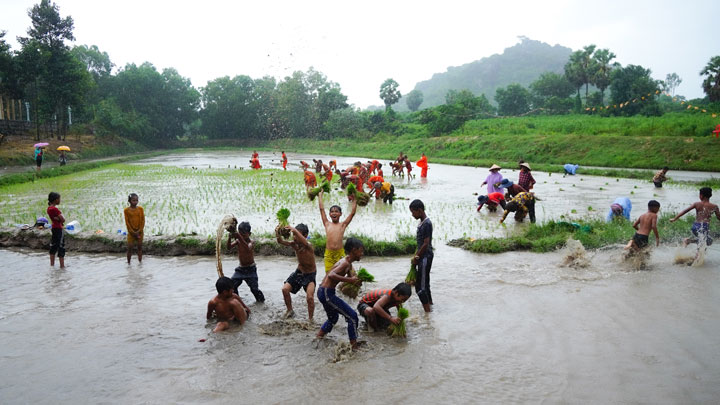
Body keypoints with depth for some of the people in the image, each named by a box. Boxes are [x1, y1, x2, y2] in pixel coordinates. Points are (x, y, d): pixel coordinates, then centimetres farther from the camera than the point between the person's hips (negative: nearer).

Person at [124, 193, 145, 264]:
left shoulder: (140, 209, -1)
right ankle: (128, 263, 5)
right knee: (129, 247, -4)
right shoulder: (126, 210, -5)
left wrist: (139, 231, -9)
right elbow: (127, 222, -6)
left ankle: (140, 261, 14)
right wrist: (133, 232, -10)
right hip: (131, 231, -1)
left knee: (140, 247, 6)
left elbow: (143, 220, -1)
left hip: (139, 231, 2)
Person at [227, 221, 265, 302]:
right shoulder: (238, 241, -2)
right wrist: (229, 238, -35)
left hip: (250, 269, -5)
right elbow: (229, 248, -16)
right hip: (240, 268, 5)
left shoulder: (251, 242, -17)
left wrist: (240, 238, -51)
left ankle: (260, 299, 19)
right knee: (231, 284, -5)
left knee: (254, 288, -7)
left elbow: (248, 249, -41)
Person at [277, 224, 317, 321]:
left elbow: (305, 243, -53)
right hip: (299, 272, 6)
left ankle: (310, 319, 2)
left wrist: (295, 230, -64)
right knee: (285, 289, -2)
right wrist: (278, 233, -46)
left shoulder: (308, 245, -27)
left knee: (310, 297, -19)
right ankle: (290, 311, 20)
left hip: (310, 274, -6)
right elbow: (281, 242, -25)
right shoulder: (294, 244, -11)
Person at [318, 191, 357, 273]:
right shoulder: (327, 224, 11)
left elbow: (352, 213, 6)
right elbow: (321, 209, 13)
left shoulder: (343, 225, 8)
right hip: (329, 253, 1)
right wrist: (320, 195, 18)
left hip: (340, 253, -1)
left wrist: (355, 201, 10)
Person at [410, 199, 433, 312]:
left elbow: (426, 244, -20)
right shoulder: (422, 222, 11)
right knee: (425, 284, 19)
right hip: (424, 257, 10)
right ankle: (430, 305, 30)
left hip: (425, 257, -10)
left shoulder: (426, 224, -19)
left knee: (420, 286, -8)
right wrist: (416, 255, 12)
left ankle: (427, 310, -3)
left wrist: (417, 257, -12)